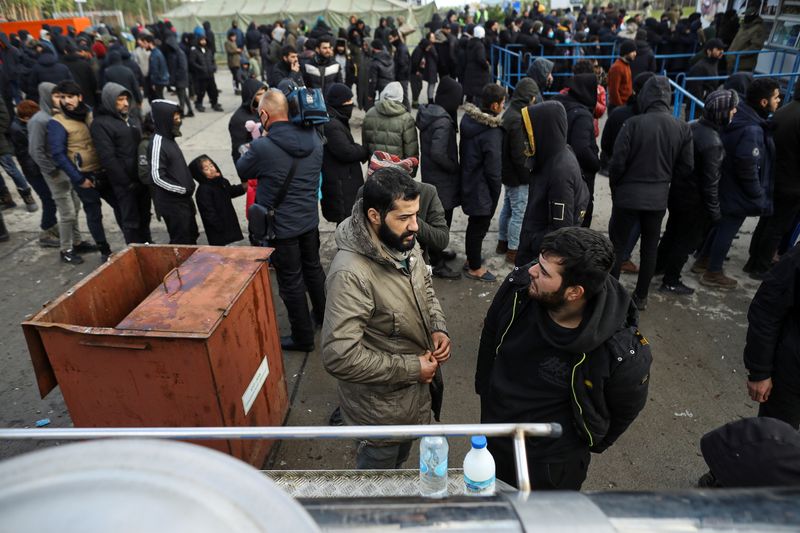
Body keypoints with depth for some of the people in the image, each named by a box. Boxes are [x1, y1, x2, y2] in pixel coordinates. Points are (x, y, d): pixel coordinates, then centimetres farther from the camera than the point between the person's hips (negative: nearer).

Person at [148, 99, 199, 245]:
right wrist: (183, 190, -15)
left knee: (191, 236, 18)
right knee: (181, 242, -2)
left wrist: (188, 186, 8)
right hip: (171, 204, -9)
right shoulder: (157, 143, -17)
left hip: (182, 200, 9)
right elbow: (158, 177, -21)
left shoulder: (169, 139, 10)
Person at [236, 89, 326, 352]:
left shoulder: (262, 147, -23)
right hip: (310, 219, 6)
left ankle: (303, 337, 21)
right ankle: (324, 317, 43)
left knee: (291, 281, 8)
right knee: (313, 268, 24)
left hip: (282, 226, -6)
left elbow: (242, 171, -3)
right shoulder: (313, 139, -5)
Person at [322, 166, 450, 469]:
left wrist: (438, 328, -9)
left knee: (399, 458, 33)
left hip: (416, 388, 7)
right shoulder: (351, 274, -34)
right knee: (378, 465, 21)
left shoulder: (405, 243, -9)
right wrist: (411, 368, -26)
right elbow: (339, 356, -35)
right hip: (381, 405, -7)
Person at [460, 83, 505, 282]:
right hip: (482, 189, -9)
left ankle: (471, 260, 39)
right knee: (479, 226, 7)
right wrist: (496, 193, -8)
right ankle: (474, 268, 22)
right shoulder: (492, 132, -25)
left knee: (474, 224, 23)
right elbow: (493, 169, -21)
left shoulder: (469, 120, 1)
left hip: (468, 182, 9)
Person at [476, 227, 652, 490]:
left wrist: (589, 444, 4)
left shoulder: (621, 351, -33)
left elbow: (626, 408, -10)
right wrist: (484, 388, 9)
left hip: (552, 466, -4)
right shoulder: (519, 284, -24)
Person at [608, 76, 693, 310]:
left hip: (628, 195, -3)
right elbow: (687, 166, 2)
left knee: (617, 245, 8)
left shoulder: (634, 123, -17)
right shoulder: (682, 128, -4)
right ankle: (641, 297, 25)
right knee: (650, 248, 16)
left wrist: (614, 188, 3)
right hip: (658, 197, 4)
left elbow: (618, 162, -14)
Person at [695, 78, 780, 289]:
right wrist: (760, 198, -16)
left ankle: (703, 260, 36)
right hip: (738, 192, -9)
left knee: (723, 224, 22)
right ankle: (713, 273, 17)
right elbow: (748, 169, -27)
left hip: (727, 185, 9)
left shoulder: (740, 117, 2)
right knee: (728, 229, 4)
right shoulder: (752, 130, -26)